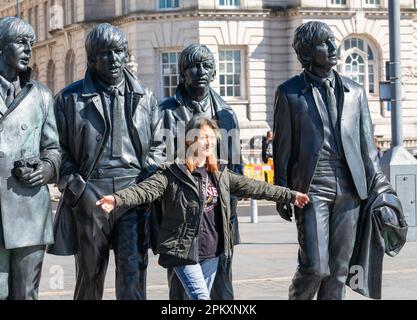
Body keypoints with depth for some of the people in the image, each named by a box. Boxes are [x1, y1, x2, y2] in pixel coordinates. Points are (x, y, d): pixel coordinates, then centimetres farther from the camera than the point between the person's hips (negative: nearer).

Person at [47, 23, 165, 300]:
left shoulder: (145, 97, 14)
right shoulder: (70, 98, 6)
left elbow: (157, 144, 19)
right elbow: (58, 149, 6)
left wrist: (150, 178, 3)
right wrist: (74, 186, -7)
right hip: (89, 194, -1)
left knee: (133, 271, -8)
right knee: (90, 273, 7)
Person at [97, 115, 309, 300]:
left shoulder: (221, 174, 11)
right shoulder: (173, 175, -8)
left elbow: (253, 187, 16)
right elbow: (146, 189, -22)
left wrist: (290, 196, 18)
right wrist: (117, 199, -40)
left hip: (211, 251, 6)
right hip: (184, 251, -6)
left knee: (200, 298, 11)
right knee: (201, 298, -12)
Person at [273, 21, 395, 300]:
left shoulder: (355, 91, 13)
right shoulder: (290, 93, 3)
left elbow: (366, 143, 14)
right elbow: (282, 147, 3)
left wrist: (377, 186, 7)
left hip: (350, 188, 4)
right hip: (312, 189, -3)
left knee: (339, 268, 5)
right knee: (315, 266, -9)